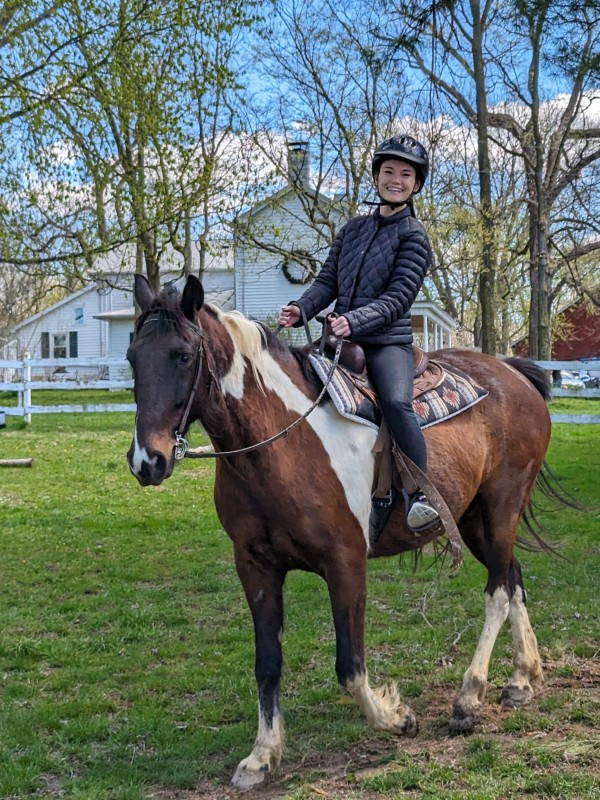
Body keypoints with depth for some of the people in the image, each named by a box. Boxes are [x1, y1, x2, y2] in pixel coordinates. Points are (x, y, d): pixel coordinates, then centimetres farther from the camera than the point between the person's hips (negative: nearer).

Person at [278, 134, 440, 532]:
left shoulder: (414, 235, -1)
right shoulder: (353, 228, 17)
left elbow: (399, 298, -12)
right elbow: (328, 280, 13)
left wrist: (354, 320, -27)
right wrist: (301, 310, -7)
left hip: (388, 340, -6)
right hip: (341, 337, 6)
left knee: (396, 402, -31)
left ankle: (421, 495, -21)